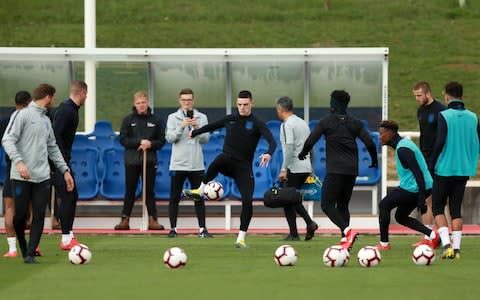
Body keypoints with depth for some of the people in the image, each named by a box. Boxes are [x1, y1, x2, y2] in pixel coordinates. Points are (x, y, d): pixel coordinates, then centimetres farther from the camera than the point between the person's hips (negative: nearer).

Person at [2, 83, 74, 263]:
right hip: (21, 177, -6)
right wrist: (19, 161, -25)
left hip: (42, 177, 6)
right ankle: (24, 250, 18)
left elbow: (52, 148, 25)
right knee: (20, 215, -1)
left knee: (39, 216, -4)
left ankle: (31, 253, -2)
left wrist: (65, 170, 19)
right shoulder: (22, 115, -4)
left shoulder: (46, 120, 18)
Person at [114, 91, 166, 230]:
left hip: (150, 161, 1)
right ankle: (125, 220, 5)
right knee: (130, 191, 3)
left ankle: (152, 220, 5)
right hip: (132, 161, 0)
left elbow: (161, 140, 5)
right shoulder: (128, 120, 3)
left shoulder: (155, 120, 5)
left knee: (150, 191, 3)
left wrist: (150, 144, -14)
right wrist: (139, 142, -15)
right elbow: (123, 139, -4)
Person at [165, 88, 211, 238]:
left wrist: (198, 128, -15)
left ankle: (202, 229, 7)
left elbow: (205, 139, 2)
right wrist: (182, 127, -18)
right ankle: (173, 228, 7)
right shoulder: (173, 117, 4)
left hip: (196, 164, 1)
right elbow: (170, 138, -6)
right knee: (175, 198, 2)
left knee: (199, 197, 3)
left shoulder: (202, 117, 7)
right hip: (178, 164, -1)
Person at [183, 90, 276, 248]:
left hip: (244, 167, -1)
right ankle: (201, 190, -23)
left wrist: (269, 153, -40)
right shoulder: (230, 119, 7)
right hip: (228, 162, 1)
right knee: (220, 159, -38)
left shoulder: (257, 123, -4)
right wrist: (194, 132, 40)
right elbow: (212, 126, 26)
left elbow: (272, 141, -18)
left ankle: (241, 238, -4)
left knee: (247, 201, -15)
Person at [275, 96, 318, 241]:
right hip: (306, 167, 8)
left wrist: (284, 169, -20)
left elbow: (289, 147, -20)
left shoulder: (287, 125, -11)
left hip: (294, 168, -8)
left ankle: (293, 234, 1)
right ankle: (309, 223, 1)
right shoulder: (303, 123, 15)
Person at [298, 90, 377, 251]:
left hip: (335, 170, -5)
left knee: (327, 205, -4)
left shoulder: (326, 122, -2)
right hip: (352, 171, 5)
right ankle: (345, 239, 6)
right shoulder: (355, 123, 9)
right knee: (343, 205, 16)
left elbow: (310, 141, -4)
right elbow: (370, 143, 3)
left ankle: (347, 231, -25)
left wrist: (302, 153, 17)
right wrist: (374, 161, 20)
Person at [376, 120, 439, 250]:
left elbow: (418, 173, -25)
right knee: (401, 217, 18)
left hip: (412, 189, -10)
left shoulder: (402, 149, -20)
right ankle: (431, 235, 8)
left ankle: (383, 243, 10)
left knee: (384, 205, 6)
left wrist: (421, 200, -26)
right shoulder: (404, 143, 13)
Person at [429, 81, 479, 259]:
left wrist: (431, 165, -5)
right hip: (464, 171, 4)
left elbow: (440, 143, -16)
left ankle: (446, 244, -10)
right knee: (456, 210, 12)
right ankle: (456, 247, 5)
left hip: (444, 170, -4)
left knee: (437, 208, 7)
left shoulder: (444, 116, -11)